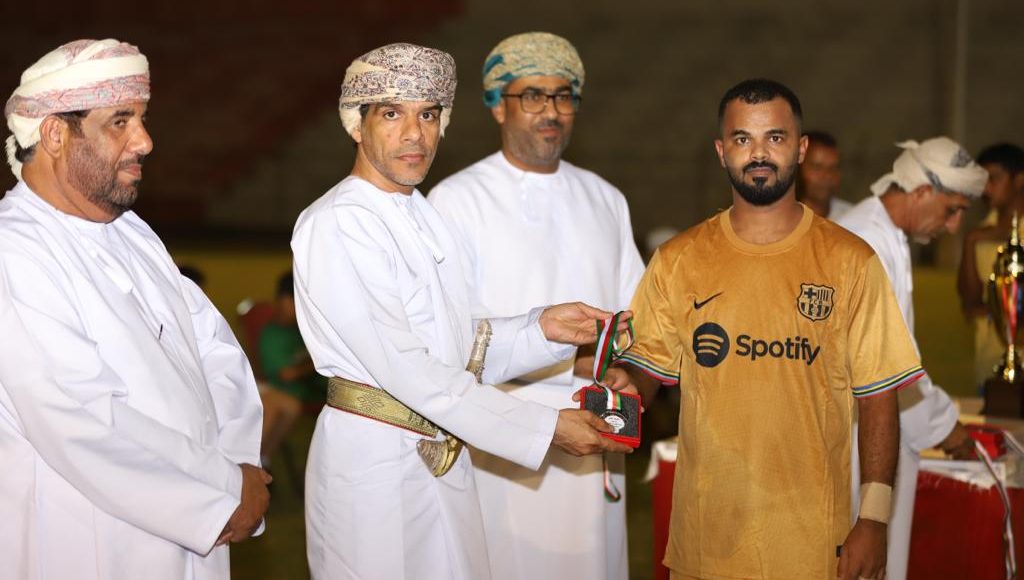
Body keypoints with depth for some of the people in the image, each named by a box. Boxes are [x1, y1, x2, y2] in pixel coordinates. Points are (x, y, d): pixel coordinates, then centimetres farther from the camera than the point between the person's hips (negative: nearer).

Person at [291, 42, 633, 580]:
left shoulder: (423, 215, 12)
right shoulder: (337, 223, -14)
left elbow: (455, 351, 10)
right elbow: (402, 366, -20)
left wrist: (542, 329, -6)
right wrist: (543, 427, -20)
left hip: (441, 461, 8)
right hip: (373, 458, -7)